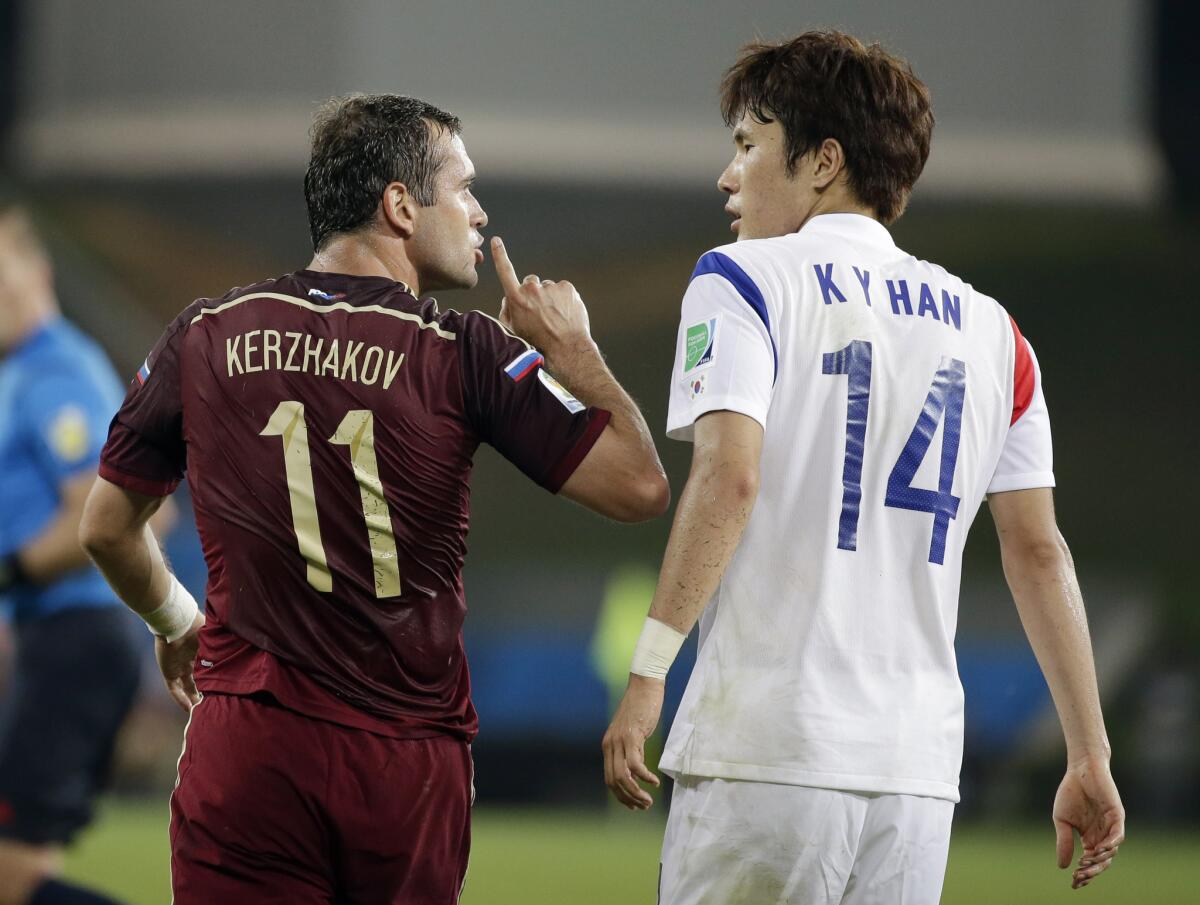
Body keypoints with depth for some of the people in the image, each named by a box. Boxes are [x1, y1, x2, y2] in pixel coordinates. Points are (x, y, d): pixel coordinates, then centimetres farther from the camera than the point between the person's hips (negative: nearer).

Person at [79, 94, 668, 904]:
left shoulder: (206, 337, 4)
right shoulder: (465, 354, -6)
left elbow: (108, 528, 15)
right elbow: (639, 487, -7)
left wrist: (176, 624, 34)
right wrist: (573, 350, 7)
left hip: (248, 743, 1)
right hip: (408, 761, -1)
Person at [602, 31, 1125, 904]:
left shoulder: (743, 281, 1)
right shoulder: (988, 327, 16)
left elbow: (728, 477, -14)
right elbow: (1039, 550, 13)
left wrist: (648, 672, -16)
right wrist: (1090, 758, 14)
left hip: (764, 747, -5)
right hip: (919, 762, 5)